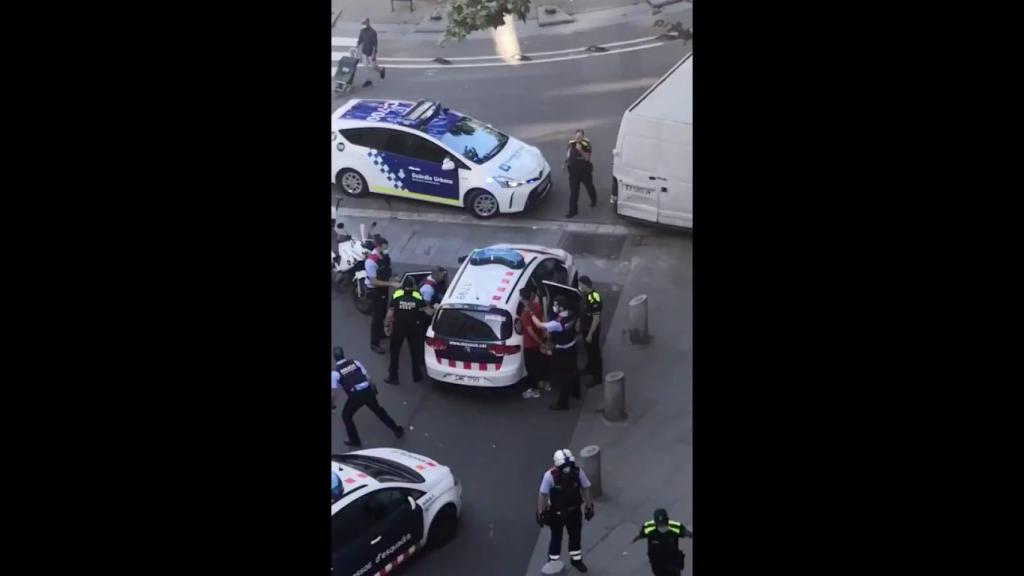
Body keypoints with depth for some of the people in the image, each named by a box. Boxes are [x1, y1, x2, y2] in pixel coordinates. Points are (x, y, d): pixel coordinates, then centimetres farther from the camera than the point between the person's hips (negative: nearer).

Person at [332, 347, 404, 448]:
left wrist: (333, 405, 16)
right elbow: (367, 377, 13)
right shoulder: (355, 362, 9)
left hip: (355, 396, -4)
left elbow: (333, 393, -2)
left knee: (346, 416, 23)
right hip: (368, 391, 4)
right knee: (378, 410, 27)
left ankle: (354, 440, 29)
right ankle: (397, 430, 36)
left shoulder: (335, 372, -1)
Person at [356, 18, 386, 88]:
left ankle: (381, 69, 38)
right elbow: (360, 40, 9)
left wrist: (373, 55, -22)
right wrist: (356, 48, 4)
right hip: (364, 52, 6)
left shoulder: (373, 32, -23)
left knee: (373, 66, 7)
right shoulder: (362, 31, -3)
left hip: (371, 52, -6)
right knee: (366, 66, 11)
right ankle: (368, 80, 21)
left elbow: (375, 44, -21)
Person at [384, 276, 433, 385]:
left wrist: (387, 325, 2)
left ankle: (393, 377, 13)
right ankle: (417, 376, 28)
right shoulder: (418, 296, -5)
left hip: (398, 328, -1)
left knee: (394, 353, 11)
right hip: (413, 328, 1)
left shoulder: (396, 295, -7)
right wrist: (435, 310, 18)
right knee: (415, 352, 18)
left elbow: (390, 313, -8)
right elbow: (428, 311, -3)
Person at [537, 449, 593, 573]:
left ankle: (576, 559, 43)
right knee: (556, 537, 12)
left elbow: (585, 488, -5)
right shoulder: (550, 476, -29)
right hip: (556, 512, -3)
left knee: (576, 535, 20)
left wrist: (589, 506, 0)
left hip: (574, 511, 3)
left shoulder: (578, 472, -21)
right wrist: (540, 513, -16)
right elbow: (542, 494, -20)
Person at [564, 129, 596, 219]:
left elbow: (587, 158, -22)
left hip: (585, 170, -2)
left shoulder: (586, 144, -18)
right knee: (573, 191, 2)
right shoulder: (571, 143, -5)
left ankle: (594, 200, 51)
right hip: (573, 170, 2)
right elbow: (568, 153, 14)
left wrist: (580, 150, -34)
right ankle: (572, 210, 6)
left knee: (589, 187, 21)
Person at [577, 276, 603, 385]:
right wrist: (580, 326, 17)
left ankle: (598, 376, 15)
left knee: (595, 352, 4)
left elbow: (596, 319, -26)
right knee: (588, 349, 26)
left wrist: (590, 334, -22)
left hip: (592, 330, -9)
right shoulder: (586, 295, -2)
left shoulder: (594, 298, -30)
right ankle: (590, 368, 46)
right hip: (585, 328, 9)